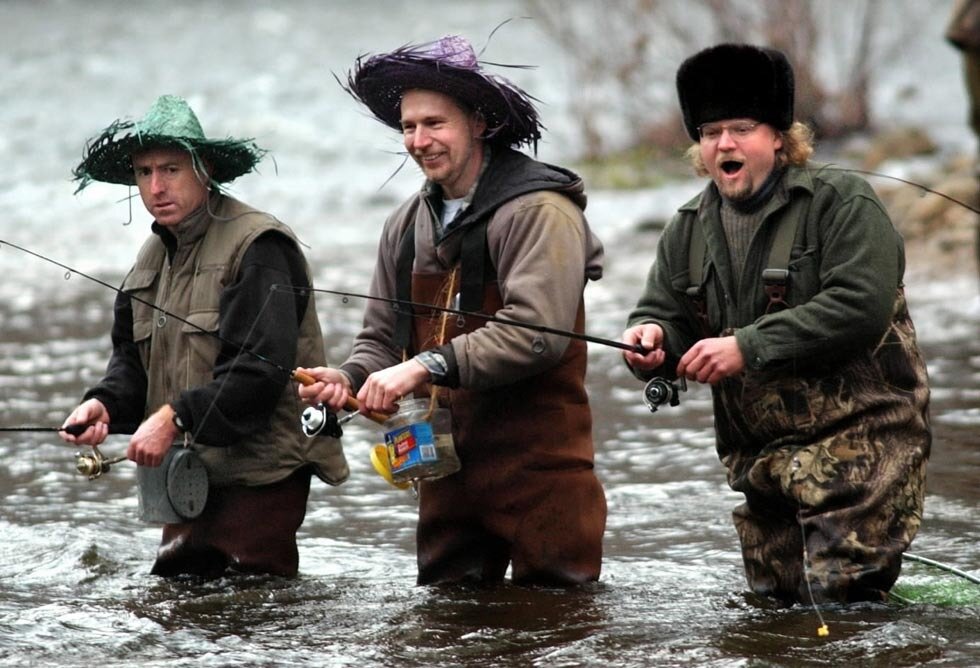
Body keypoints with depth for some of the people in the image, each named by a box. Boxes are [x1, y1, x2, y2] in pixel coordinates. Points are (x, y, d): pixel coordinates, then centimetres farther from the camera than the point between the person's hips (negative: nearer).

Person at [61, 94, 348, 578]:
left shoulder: (256, 246, -11)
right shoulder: (154, 256, 17)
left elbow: (261, 367, -20)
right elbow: (131, 358, 19)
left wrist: (175, 418, -24)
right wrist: (104, 403, -3)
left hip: (258, 476, -8)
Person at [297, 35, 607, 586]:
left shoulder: (539, 211, -10)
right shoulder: (408, 225, 14)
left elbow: (537, 331, -22)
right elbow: (382, 339, 17)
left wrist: (430, 366, -25)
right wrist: (349, 378, -5)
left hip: (537, 471, -7)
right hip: (448, 470, 7)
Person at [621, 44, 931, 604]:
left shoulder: (842, 201, -9)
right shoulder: (690, 230, 13)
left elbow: (859, 306, -21)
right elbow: (666, 313, 13)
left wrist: (749, 346, -24)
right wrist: (653, 335, -13)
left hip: (858, 437, -7)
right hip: (762, 453, 7)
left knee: (838, 596, -15)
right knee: (773, 596, 10)